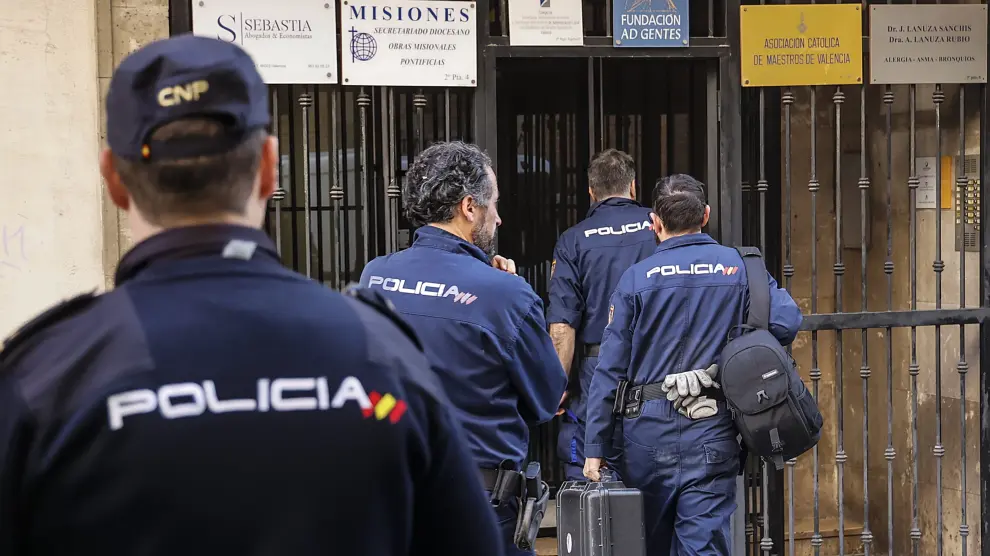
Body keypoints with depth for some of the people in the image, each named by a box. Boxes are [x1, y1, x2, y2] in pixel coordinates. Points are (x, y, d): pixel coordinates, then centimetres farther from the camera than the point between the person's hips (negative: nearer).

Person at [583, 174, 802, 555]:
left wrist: (595, 448, 1)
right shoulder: (740, 267, 2)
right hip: (713, 433, 0)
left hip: (650, 432, 0)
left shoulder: (636, 278, -1)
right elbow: (787, 324, -9)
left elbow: (610, 369, -2)